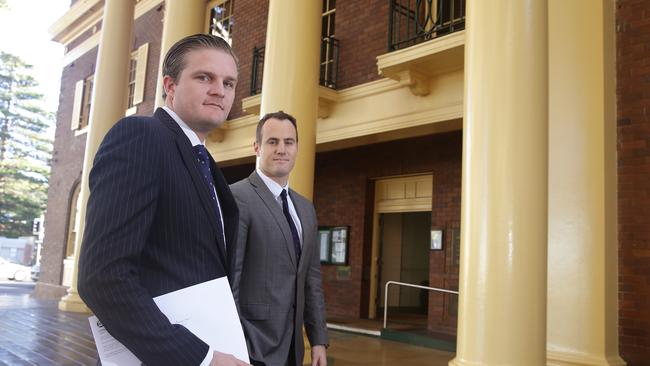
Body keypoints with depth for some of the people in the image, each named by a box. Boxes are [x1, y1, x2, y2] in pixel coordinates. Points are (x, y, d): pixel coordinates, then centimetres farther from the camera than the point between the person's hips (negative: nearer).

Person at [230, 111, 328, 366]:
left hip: (291, 345, 7)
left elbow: (312, 278, 13)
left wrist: (319, 339, 9)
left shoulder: (306, 208, 11)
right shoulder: (236, 197, -13)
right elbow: (226, 280, -16)